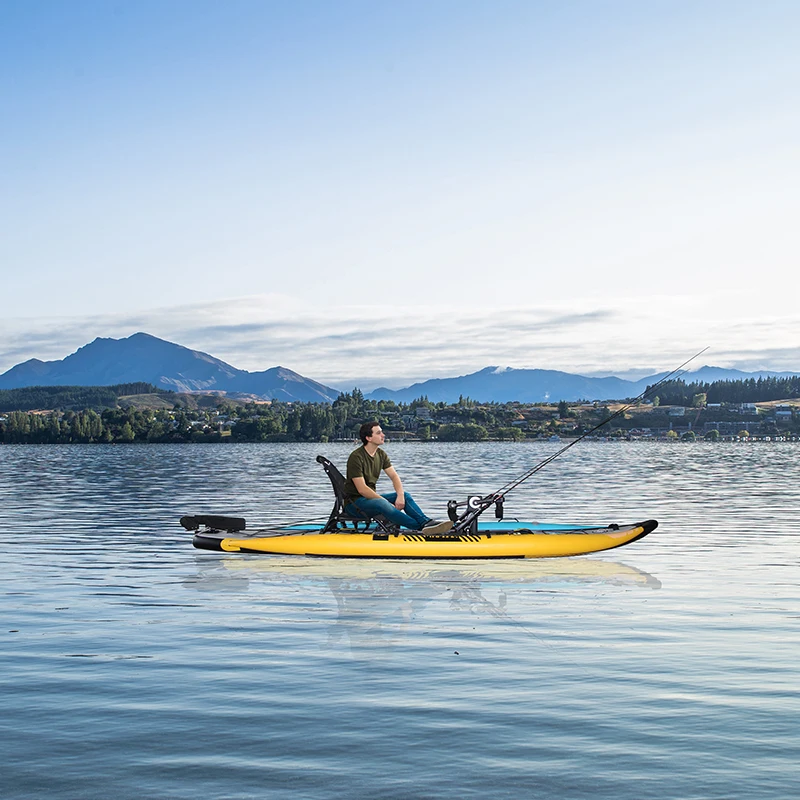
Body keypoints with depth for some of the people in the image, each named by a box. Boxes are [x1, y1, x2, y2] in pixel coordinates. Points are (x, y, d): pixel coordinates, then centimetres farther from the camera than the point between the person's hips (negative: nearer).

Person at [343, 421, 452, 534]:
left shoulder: (381, 454, 7)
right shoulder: (356, 457, -19)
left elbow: (394, 476, 4)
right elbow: (362, 489, -24)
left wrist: (400, 496, -17)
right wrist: (387, 502, -24)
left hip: (371, 497, 9)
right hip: (354, 502, -9)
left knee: (405, 495, -9)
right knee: (381, 504, -36)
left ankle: (427, 522, -30)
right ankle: (422, 527, -43)